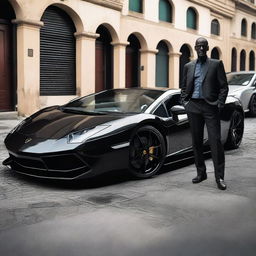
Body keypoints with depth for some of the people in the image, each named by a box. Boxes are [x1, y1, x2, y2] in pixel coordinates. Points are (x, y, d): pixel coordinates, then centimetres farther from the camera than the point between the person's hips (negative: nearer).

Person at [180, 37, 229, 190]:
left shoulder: (216, 64, 5)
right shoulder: (188, 66, 14)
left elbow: (224, 86, 2)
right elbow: (184, 87, 19)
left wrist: (220, 104, -8)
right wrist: (184, 101, 5)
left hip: (210, 107, -4)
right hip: (193, 107, 4)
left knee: (215, 141, -8)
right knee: (196, 142, 8)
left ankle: (220, 177, -3)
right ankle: (201, 173, 20)